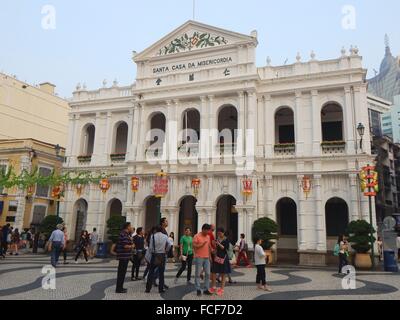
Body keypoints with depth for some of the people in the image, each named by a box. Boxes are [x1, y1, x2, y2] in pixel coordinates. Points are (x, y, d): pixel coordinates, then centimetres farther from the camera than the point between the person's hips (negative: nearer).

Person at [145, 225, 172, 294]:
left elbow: (150, 247, -7)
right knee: (161, 272, 8)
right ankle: (161, 289, 11)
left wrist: (151, 252, 11)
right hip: (162, 256, 1)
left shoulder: (153, 236, -5)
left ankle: (148, 288, 9)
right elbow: (170, 244, -10)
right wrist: (166, 250, 4)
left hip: (154, 255, -1)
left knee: (151, 272, 7)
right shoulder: (165, 236, 0)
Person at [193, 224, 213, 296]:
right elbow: (194, 246, -13)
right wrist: (202, 244, -20)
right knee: (198, 274, 1)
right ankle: (198, 289, 9)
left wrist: (210, 255, 13)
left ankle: (206, 289, 12)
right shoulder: (197, 236, -8)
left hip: (206, 258, 6)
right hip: (199, 258, -6)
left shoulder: (208, 236, 12)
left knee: (207, 274, 5)